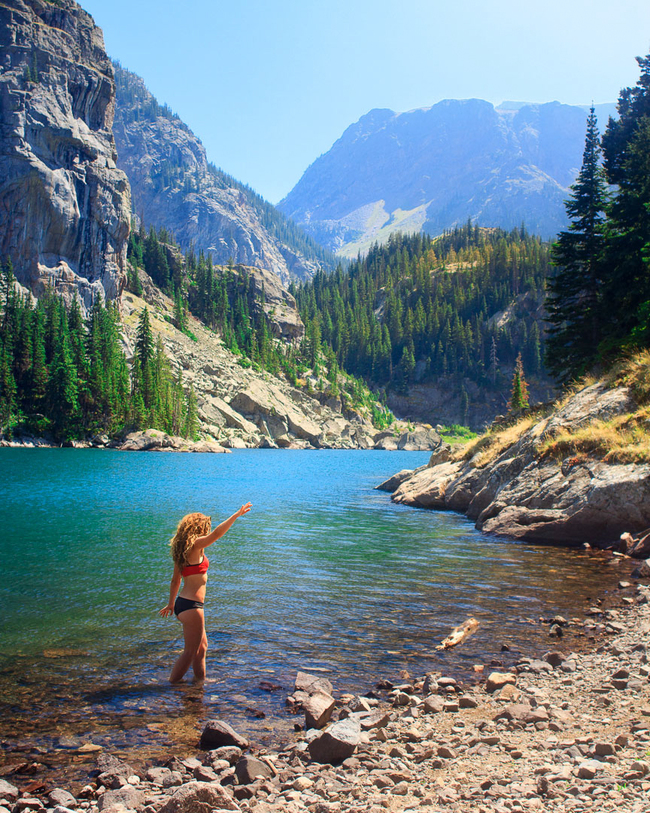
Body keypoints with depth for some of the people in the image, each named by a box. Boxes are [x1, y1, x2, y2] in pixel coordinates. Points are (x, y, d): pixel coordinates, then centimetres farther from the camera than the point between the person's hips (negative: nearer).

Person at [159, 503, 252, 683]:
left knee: (201, 646, 22)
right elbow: (216, 534, -29)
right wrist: (237, 515, -25)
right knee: (190, 652, 2)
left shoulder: (184, 549, 12)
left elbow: (175, 580, 21)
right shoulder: (195, 545, -14)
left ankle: (201, 680, 33)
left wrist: (171, 603, 30)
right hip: (191, 605, -10)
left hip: (182, 603, 10)